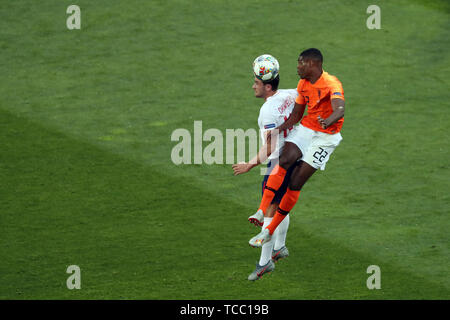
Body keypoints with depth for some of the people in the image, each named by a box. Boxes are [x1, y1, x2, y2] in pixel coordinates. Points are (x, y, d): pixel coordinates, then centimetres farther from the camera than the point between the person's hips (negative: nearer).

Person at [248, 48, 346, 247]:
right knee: (285, 160, -24)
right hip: (306, 128, 6)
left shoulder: (331, 84, -17)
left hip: (326, 136, -6)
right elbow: (296, 115, 14)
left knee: (296, 182, -10)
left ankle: (270, 231, -3)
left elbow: (340, 110, -35)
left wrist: (328, 122, -57)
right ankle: (262, 212, -30)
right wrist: (278, 130, -3)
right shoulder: (303, 84, 8)